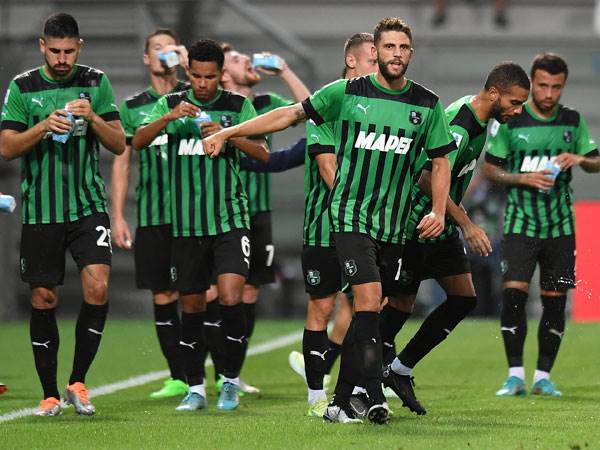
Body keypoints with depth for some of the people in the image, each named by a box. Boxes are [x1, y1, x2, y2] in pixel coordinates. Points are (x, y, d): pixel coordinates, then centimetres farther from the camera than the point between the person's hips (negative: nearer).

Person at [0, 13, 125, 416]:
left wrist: (92, 117, -15)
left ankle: (78, 381, -3)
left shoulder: (95, 83, 4)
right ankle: (50, 394, 14)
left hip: (88, 205, 0)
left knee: (97, 287, -16)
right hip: (40, 212, 0)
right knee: (44, 299, 3)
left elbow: (119, 144, 2)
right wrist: (44, 126, -20)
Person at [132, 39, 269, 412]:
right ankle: (195, 388, 16)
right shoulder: (172, 104, 6)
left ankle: (231, 381, 0)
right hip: (187, 224, 2)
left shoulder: (238, 106, 2)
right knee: (192, 307, 6)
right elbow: (138, 142, -6)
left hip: (230, 220, -2)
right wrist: (168, 118, -22)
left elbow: (264, 154, -4)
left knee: (231, 297, -15)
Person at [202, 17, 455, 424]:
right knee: (368, 300, -18)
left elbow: (440, 161, 14)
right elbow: (291, 114, 5)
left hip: (395, 224, 3)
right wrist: (227, 133, 3)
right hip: (351, 216, -3)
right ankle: (376, 397, -19)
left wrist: (438, 212, 1)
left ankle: (340, 402, 12)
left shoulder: (428, 105, 5)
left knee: (367, 313, 4)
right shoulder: (347, 93, -1)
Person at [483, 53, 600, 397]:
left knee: (555, 300, 2)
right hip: (520, 223, -3)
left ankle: (543, 377, 11)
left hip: (560, 225, 3)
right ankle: (515, 376, -9)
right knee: (514, 292, -15)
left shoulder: (572, 121, 6)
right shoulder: (510, 120, -2)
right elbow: (490, 169, 1)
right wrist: (524, 178, -16)